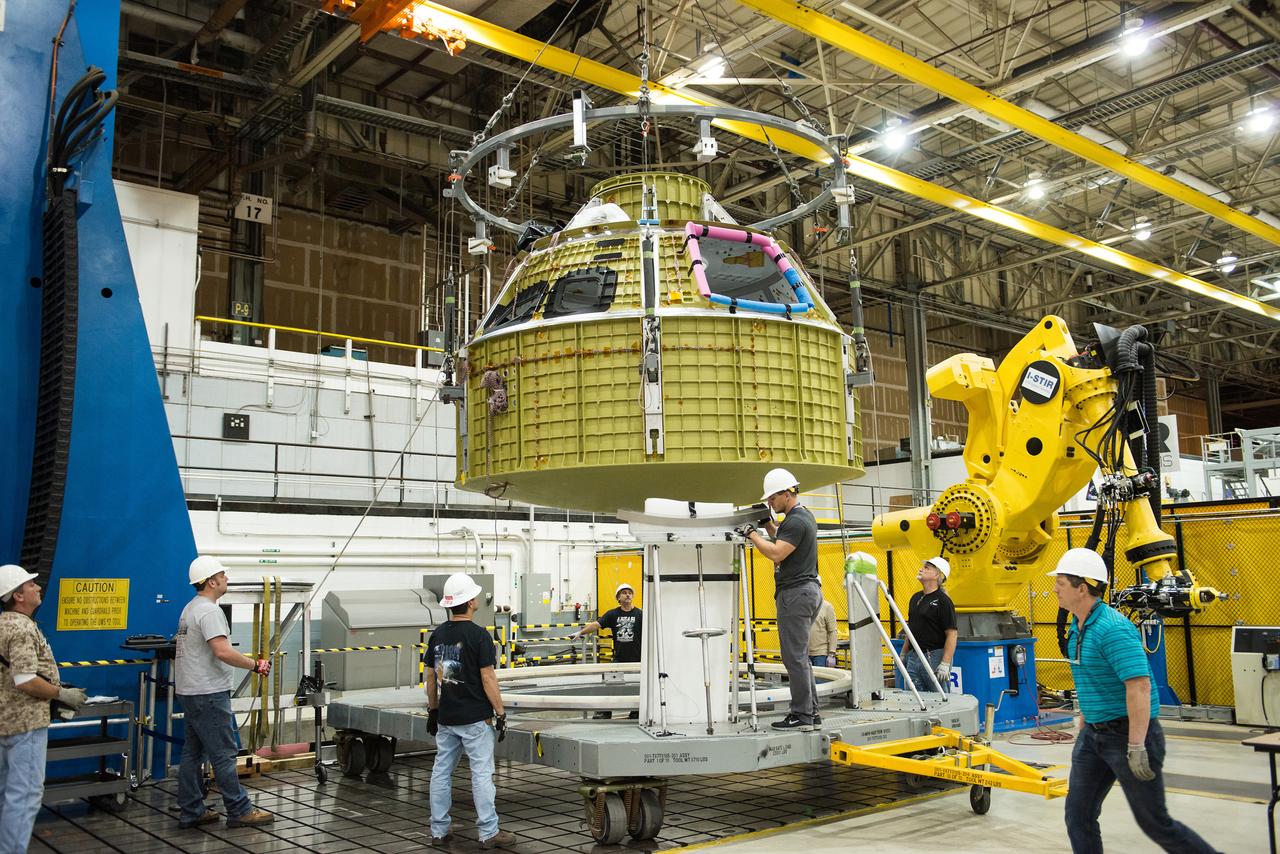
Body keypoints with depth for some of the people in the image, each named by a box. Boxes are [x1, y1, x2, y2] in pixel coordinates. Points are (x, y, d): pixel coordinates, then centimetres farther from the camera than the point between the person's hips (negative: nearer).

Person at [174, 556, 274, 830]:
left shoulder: (191, 608, 15)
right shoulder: (209, 610, -18)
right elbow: (223, 652, -28)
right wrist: (255, 665, -17)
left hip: (189, 692, 11)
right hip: (208, 694, -11)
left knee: (193, 753, 13)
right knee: (223, 754, -5)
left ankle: (191, 812, 19)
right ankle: (240, 811, 1)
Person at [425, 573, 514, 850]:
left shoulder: (437, 635, 5)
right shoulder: (479, 635, -13)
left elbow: (431, 677, 10)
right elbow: (487, 678, -14)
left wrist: (432, 711, 19)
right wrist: (500, 713, -8)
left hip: (445, 718, 6)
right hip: (474, 718, -6)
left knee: (441, 772, 11)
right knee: (481, 774, 0)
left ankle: (439, 831, 17)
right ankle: (489, 833, 4)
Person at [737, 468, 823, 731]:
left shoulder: (796, 521, -16)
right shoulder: (806, 516, 16)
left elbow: (776, 554, -24)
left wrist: (751, 533, -15)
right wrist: (768, 525, 20)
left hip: (796, 593, -11)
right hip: (809, 590, 11)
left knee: (794, 657, -6)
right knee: (800, 656, 14)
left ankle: (801, 716, -1)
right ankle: (811, 713, 17)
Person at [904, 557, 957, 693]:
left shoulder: (943, 601, -12)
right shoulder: (915, 597, 13)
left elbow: (952, 634, -16)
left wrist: (945, 664, -21)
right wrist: (904, 653, 19)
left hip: (935, 657, -8)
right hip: (913, 657, 8)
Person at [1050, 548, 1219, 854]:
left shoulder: (1112, 628, -22)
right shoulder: (1077, 627, 8)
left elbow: (1139, 686, -28)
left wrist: (1136, 747, -29)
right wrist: (1085, 727, 23)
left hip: (1128, 733, -9)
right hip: (1094, 734, 9)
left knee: (1155, 822, 4)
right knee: (1078, 814, 6)